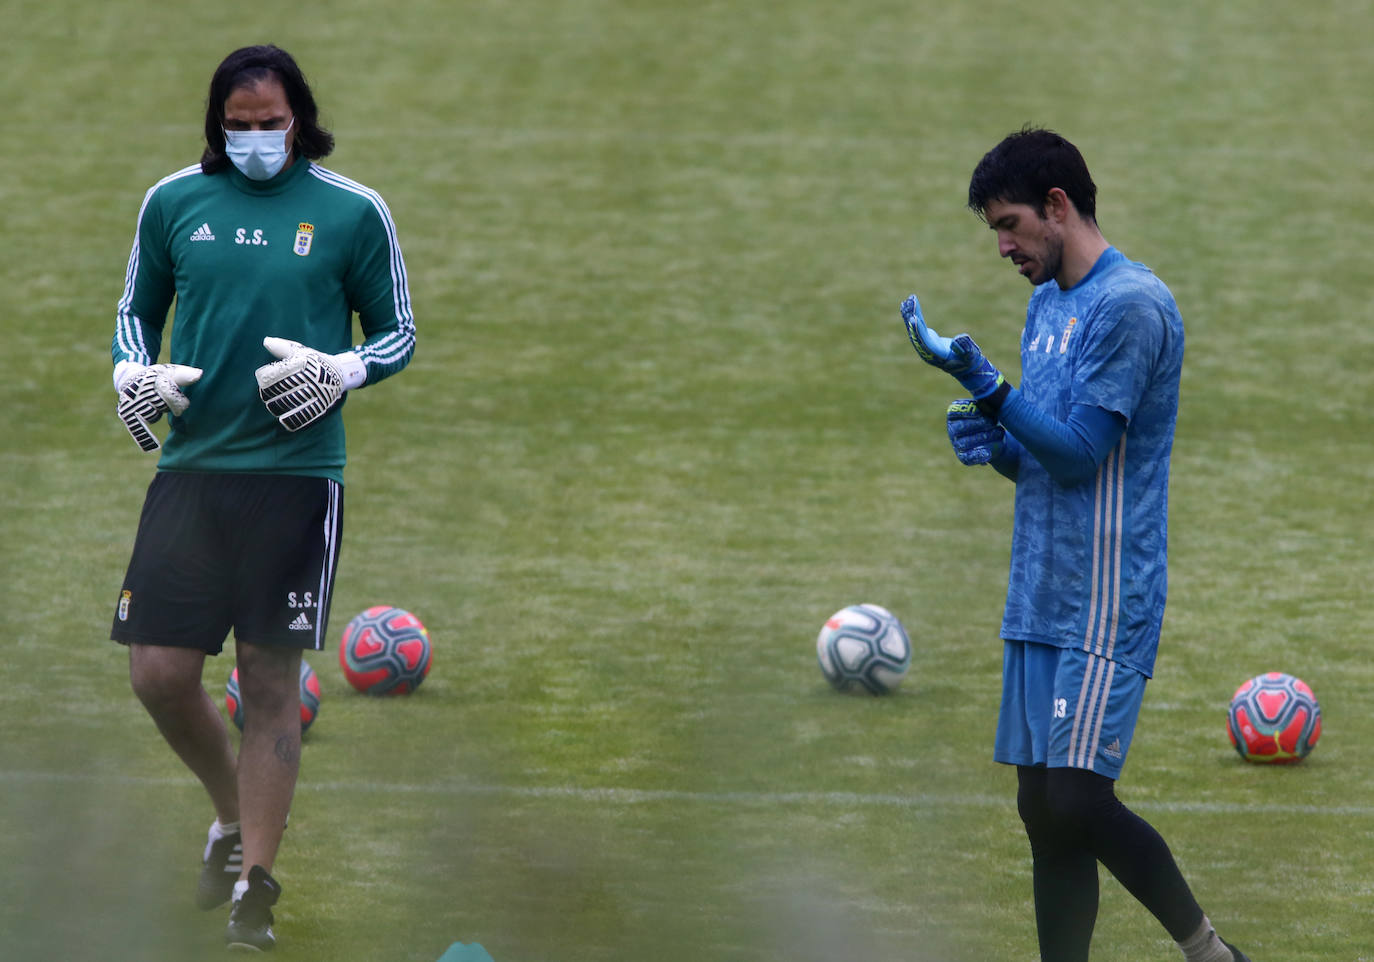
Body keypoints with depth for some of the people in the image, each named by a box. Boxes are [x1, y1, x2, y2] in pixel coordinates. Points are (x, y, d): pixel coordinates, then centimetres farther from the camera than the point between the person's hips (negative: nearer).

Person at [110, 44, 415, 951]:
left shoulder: (353, 212, 1)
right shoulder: (173, 203, 8)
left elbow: (398, 333, 9)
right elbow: (137, 311, 20)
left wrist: (339, 372, -11)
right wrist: (133, 372, 0)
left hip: (297, 473, -2)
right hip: (191, 462, 3)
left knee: (273, 678, -2)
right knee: (159, 670, -2)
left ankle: (255, 884, 6)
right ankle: (235, 816, 26)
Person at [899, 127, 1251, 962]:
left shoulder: (1132, 306, -12)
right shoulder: (1047, 305, 16)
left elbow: (1079, 453, -16)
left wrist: (983, 384, -22)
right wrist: (993, 442, 3)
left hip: (1103, 607, -9)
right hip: (1040, 604, 9)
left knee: (1077, 805, -14)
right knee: (1044, 812, 6)